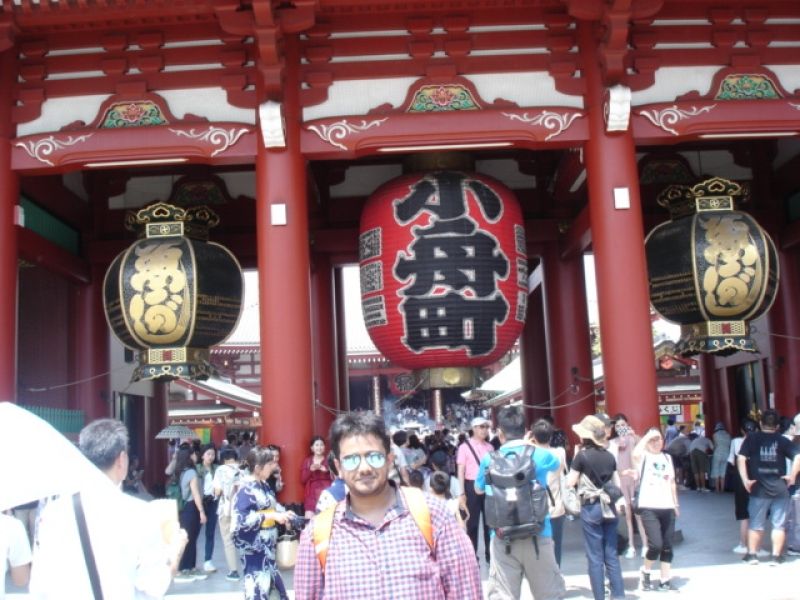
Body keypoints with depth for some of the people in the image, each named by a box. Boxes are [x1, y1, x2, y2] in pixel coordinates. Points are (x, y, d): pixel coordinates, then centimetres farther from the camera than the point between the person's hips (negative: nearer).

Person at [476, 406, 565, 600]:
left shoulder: (489, 460, -1)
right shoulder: (540, 456, -3)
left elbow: (479, 490, 19)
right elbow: (558, 464, 24)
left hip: (502, 539, 1)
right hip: (537, 537, 0)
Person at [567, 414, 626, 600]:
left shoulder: (582, 455, -9)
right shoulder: (609, 456, 4)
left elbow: (570, 482, -4)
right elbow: (618, 485, 8)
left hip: (591, 507, -4)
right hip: (609, 507, 4)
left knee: (595, 557, 2)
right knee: (611, 555, 10)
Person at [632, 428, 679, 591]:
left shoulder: (667, 457, 14)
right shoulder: (644, 456, -3)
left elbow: (672, 482, 20)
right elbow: (635, 453, -28)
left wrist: (676, 504, 18)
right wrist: (647, 435, -19)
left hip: (667, 507, 5)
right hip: (648, 507, -5)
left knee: (667, 546, 7)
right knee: (656, 544, -14)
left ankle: (665, 581, 16)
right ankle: (646, 572, 11)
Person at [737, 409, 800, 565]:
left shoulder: (752, 438, 0)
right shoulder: (782, 440, 0)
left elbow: (741, 459, -9)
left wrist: (745, 480, -7)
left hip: (759, 488, 0)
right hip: (780, 489, 0)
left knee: (756, 524, 10)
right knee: (779, 524, 8)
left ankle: (752, 554, 13)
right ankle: (776, 556, 8)